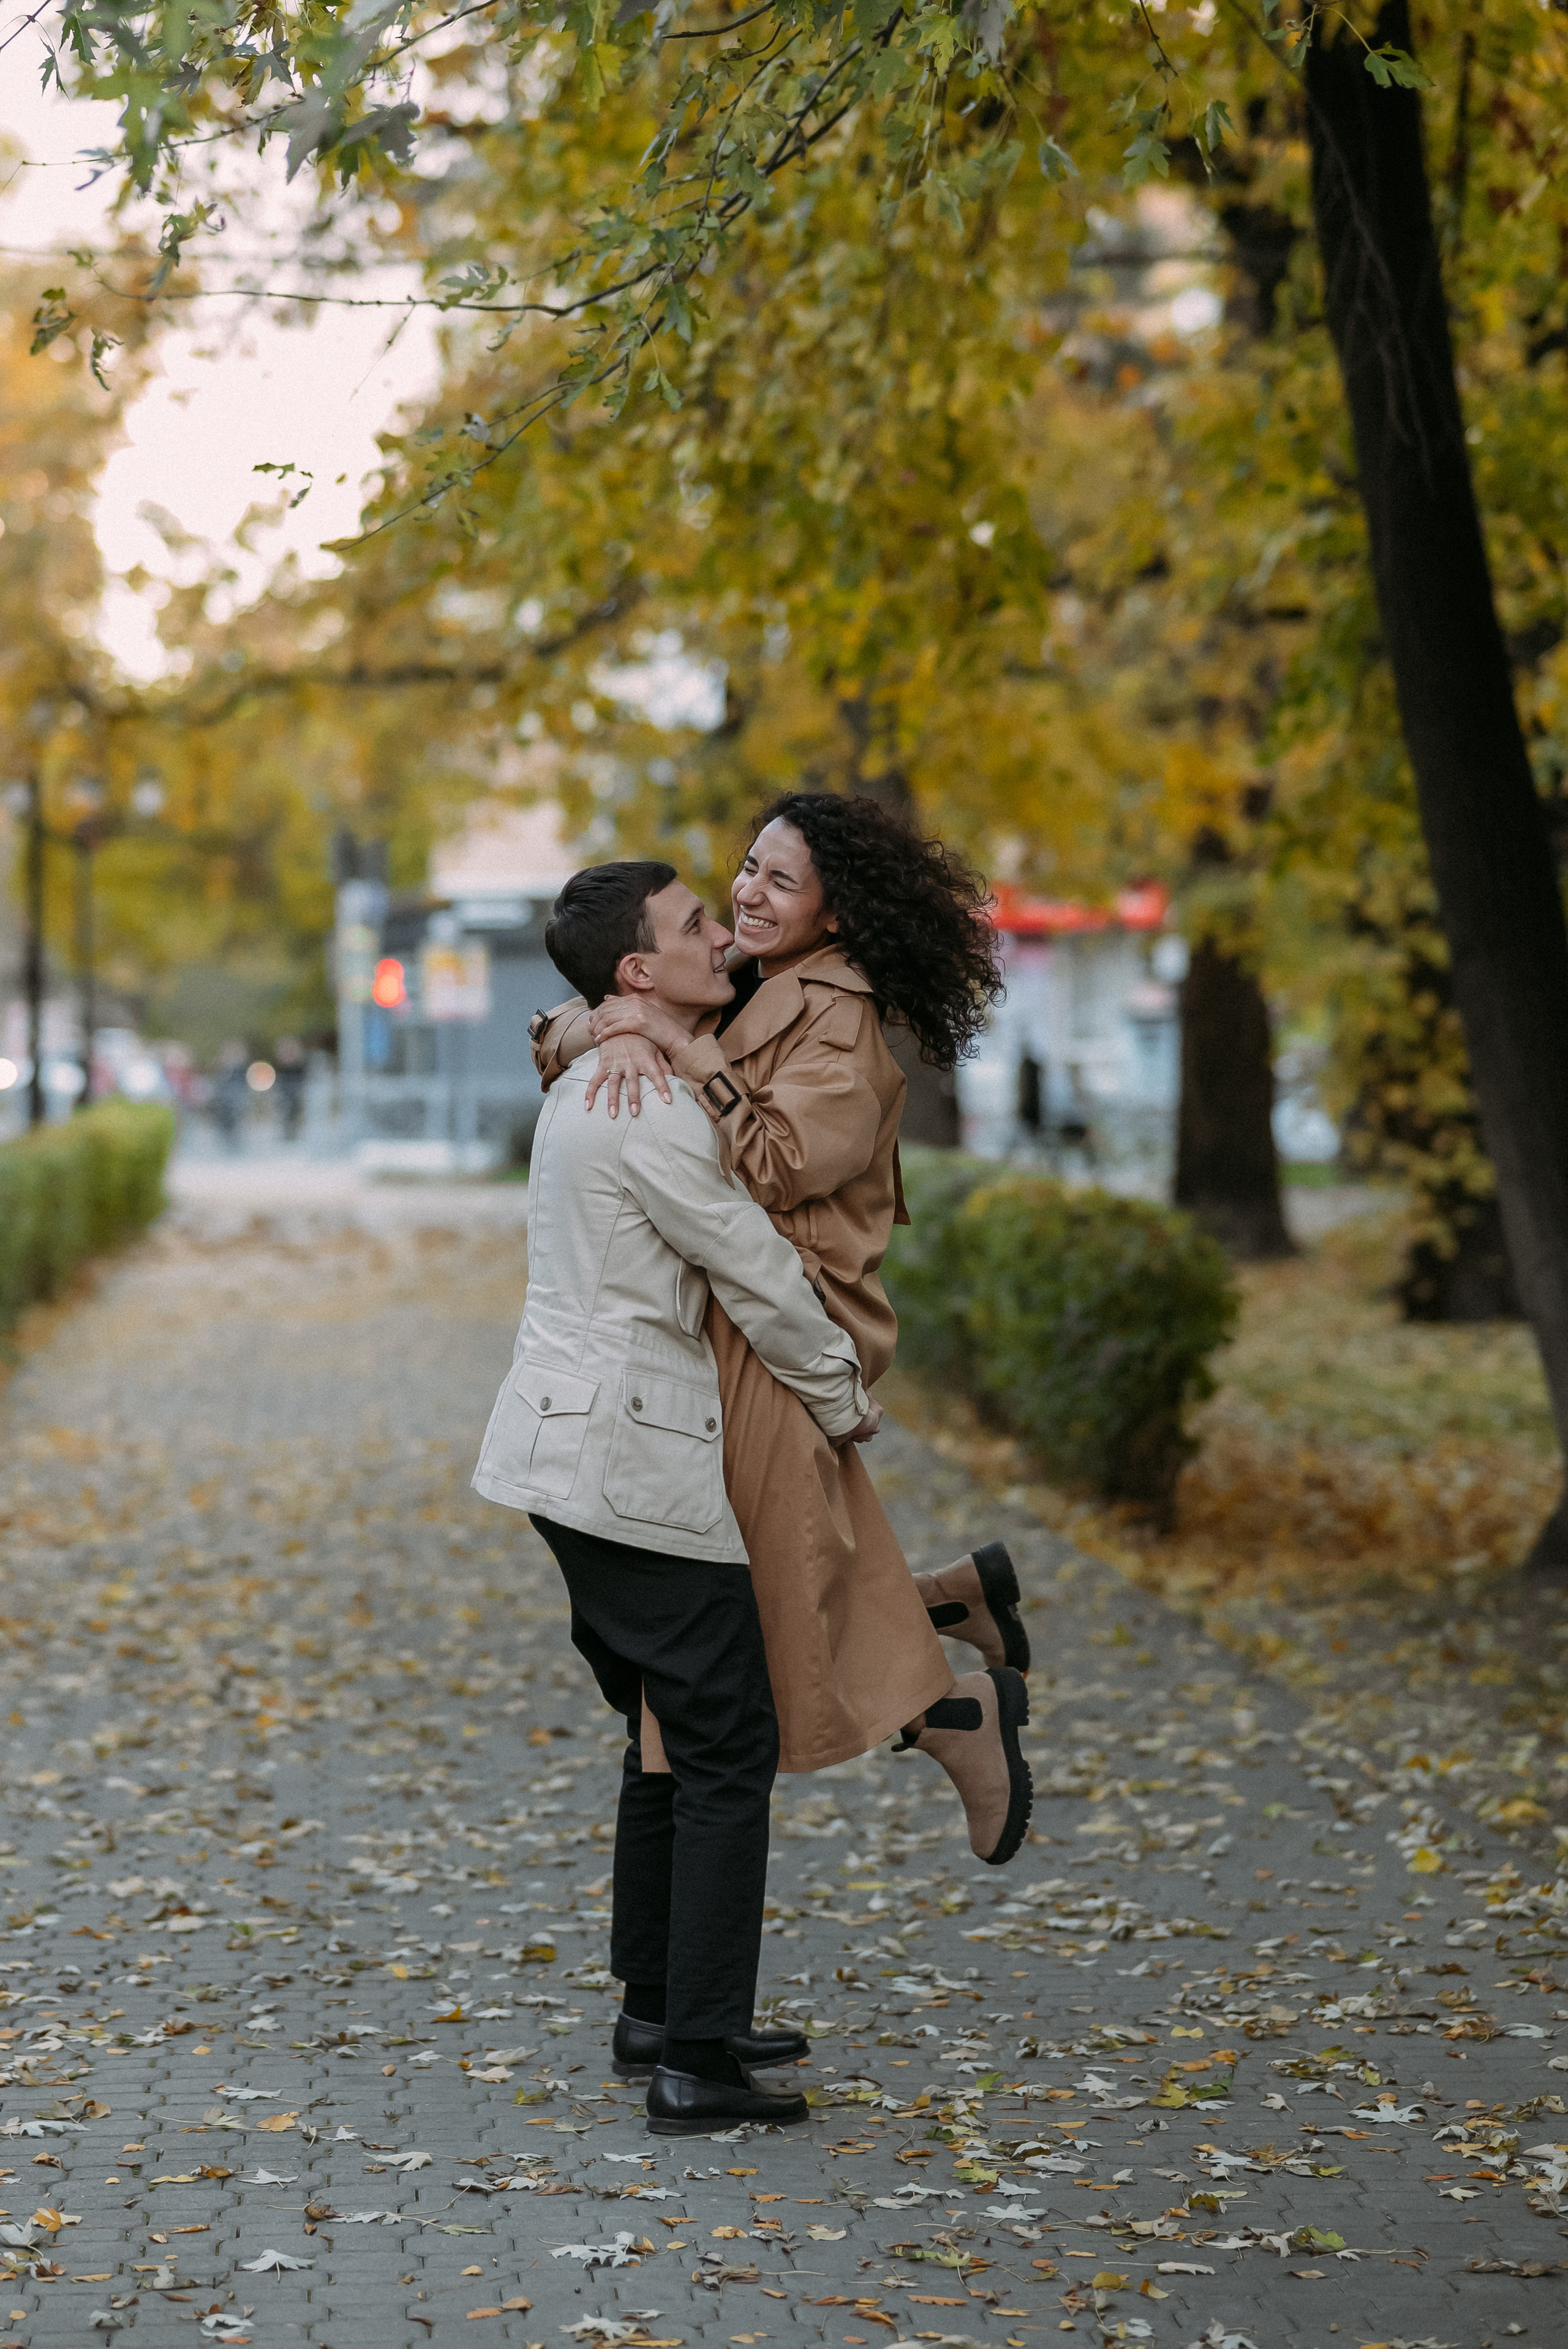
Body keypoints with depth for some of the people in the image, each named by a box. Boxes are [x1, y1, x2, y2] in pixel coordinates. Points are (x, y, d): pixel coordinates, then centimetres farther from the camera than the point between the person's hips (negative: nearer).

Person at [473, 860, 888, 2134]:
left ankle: (656, 2008, 27)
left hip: (581, 1447, 10)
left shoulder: (596, 1083, 14)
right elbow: (758, 1274, -11)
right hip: (637, 1458, -10)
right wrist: (844, 1400, 1)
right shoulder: (649, 1111, -18)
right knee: (728, 1748, -5)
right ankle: (697, 2062, -5)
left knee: (673, 1729, 19)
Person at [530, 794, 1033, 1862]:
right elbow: (564, 1028, 8)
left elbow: (778, 1165, -26)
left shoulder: (840, 1029, -13)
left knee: (780, 1591, -2)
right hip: (724, 1325, 9)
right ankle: (959, 1591, 33)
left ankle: (961, 1714, 15)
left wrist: (678, 1045, -23)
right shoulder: (738, 992, 11)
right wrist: (617, 1035, -15)